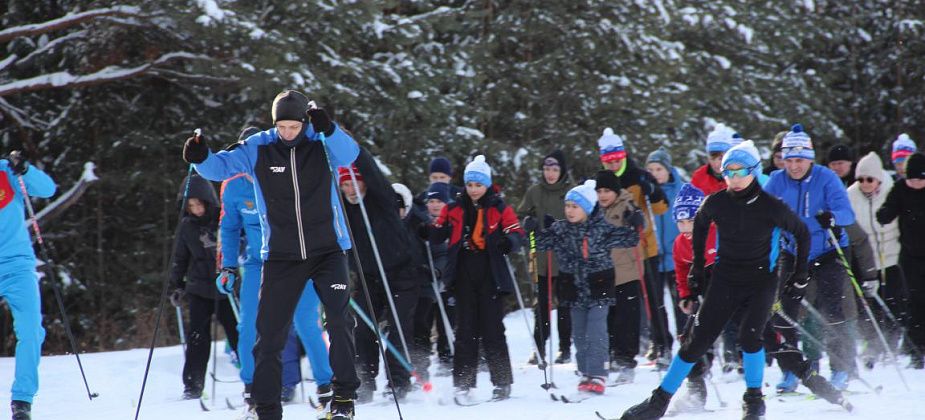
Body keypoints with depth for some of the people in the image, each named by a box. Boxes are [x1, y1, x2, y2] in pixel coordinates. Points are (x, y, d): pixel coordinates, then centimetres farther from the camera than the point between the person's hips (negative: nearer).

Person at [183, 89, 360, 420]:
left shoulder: (323, 144, -7)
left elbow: (349, 154, -26)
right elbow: (221, 167, -8)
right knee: (270, 333, 0)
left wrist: (329, 129, -46)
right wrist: (200, 158, -30)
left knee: (339, 320, -16)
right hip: (281, 256, 2)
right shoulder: (258, 149, -3)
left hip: (328, 250, -2)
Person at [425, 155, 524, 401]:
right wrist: (430, 230, -10)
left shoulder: (499, 209, 2)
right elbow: (437, 236, 13)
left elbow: (516, 232, -4)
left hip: (490, 276, -2)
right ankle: (463, 383, 4)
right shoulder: (454, 209, 9)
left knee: (492, 329, -1)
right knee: (465, 329, 3)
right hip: (464, 276, 2)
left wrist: (509, 242, -26)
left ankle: (502, 382, 6)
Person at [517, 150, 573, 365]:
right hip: (541, 256, 2)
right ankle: (539, 348, 7)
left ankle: (565, 348, 10)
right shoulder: (534, 192, 7)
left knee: (564, 303, 3)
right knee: (542, 303, 3)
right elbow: (522, 216, 15)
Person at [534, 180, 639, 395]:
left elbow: (629, 239, -4)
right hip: (575, 292, 4)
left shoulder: (602, 229, -8)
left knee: (596, 333, -10)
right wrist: (532, 230, -12)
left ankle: (597, 376, -9)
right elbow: (540, 242, 5)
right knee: (579, 334, 10)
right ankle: (585, 374, 19)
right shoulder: (560, 229, 1)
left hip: (599, 289, -4)